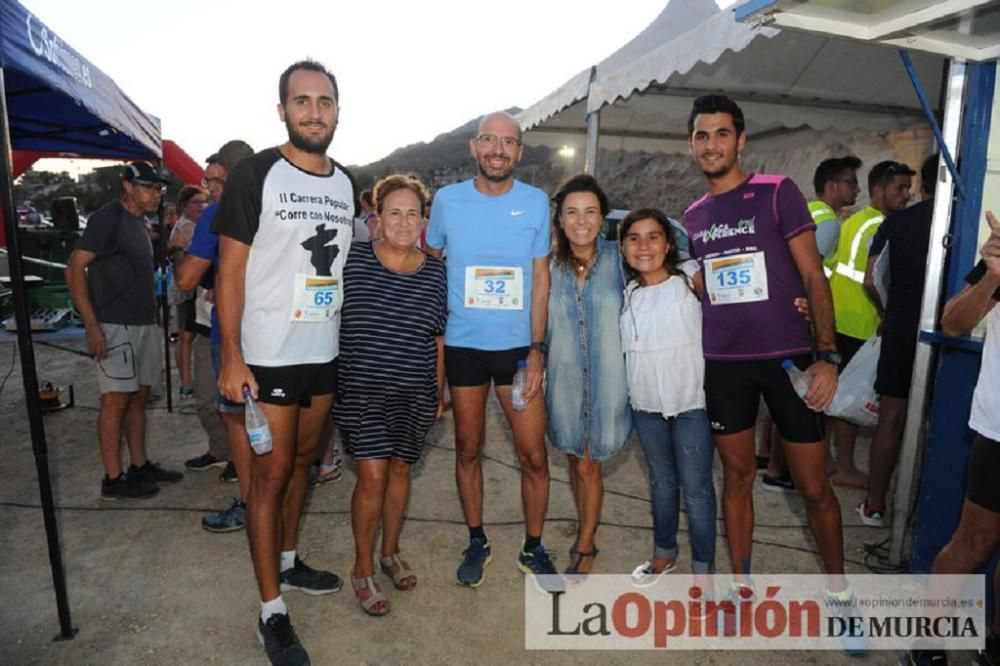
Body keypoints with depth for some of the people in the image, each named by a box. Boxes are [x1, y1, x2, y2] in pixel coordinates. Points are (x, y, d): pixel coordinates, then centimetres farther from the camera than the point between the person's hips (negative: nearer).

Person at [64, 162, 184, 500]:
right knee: (116, 399, -4)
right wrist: (91, 325, -20)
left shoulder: (140, 224, 16)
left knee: (139, 396, 12)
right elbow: (74, 269, -15)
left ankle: (140, 466, 22)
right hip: (116, 326, -8)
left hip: (144, 324, 8)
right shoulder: (108, 218, -9)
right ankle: (113, 480, 3)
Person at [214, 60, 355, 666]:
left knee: (304, 460, 17)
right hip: (269, 355, -5)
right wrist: (232, 359, -16)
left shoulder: (345, 183, 9)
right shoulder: (255, 174, -8)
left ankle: (288, 561, 38)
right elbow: (230, 270, -10)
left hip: (326, 352, 6)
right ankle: (272, 613, 15)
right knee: (271, 475, 2)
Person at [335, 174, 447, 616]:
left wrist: (439, 392, 9)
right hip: (362, 389, -2)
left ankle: (390, 552, 36)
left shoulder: (435, 274, 2)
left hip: (415, 393, 3)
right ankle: (363, 568, 19)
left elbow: (439, 339, 8)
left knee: (400, 468, 14)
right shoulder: (352, 261, -6)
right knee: (372, 476, -3)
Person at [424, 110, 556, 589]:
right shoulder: (447, 200, -1)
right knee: (468, 450, 12)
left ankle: (533, 548, 24)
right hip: (462, 344, 1)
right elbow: (429, 263, 10)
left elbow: (540, 278, 1)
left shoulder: (537, 202, -1)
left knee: (533, 454, 2)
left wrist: (537, 348, -6)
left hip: (519, 345, 0)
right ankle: (477, 542, 32)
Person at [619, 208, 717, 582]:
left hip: (691, 402, -4)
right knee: (660, 482, 19)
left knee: (695, 488, 4)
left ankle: (703, 567, 22)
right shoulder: (626, 292, 5)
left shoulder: (691, 282, -8)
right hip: (646, 405, 4)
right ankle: (664, 553, 38)